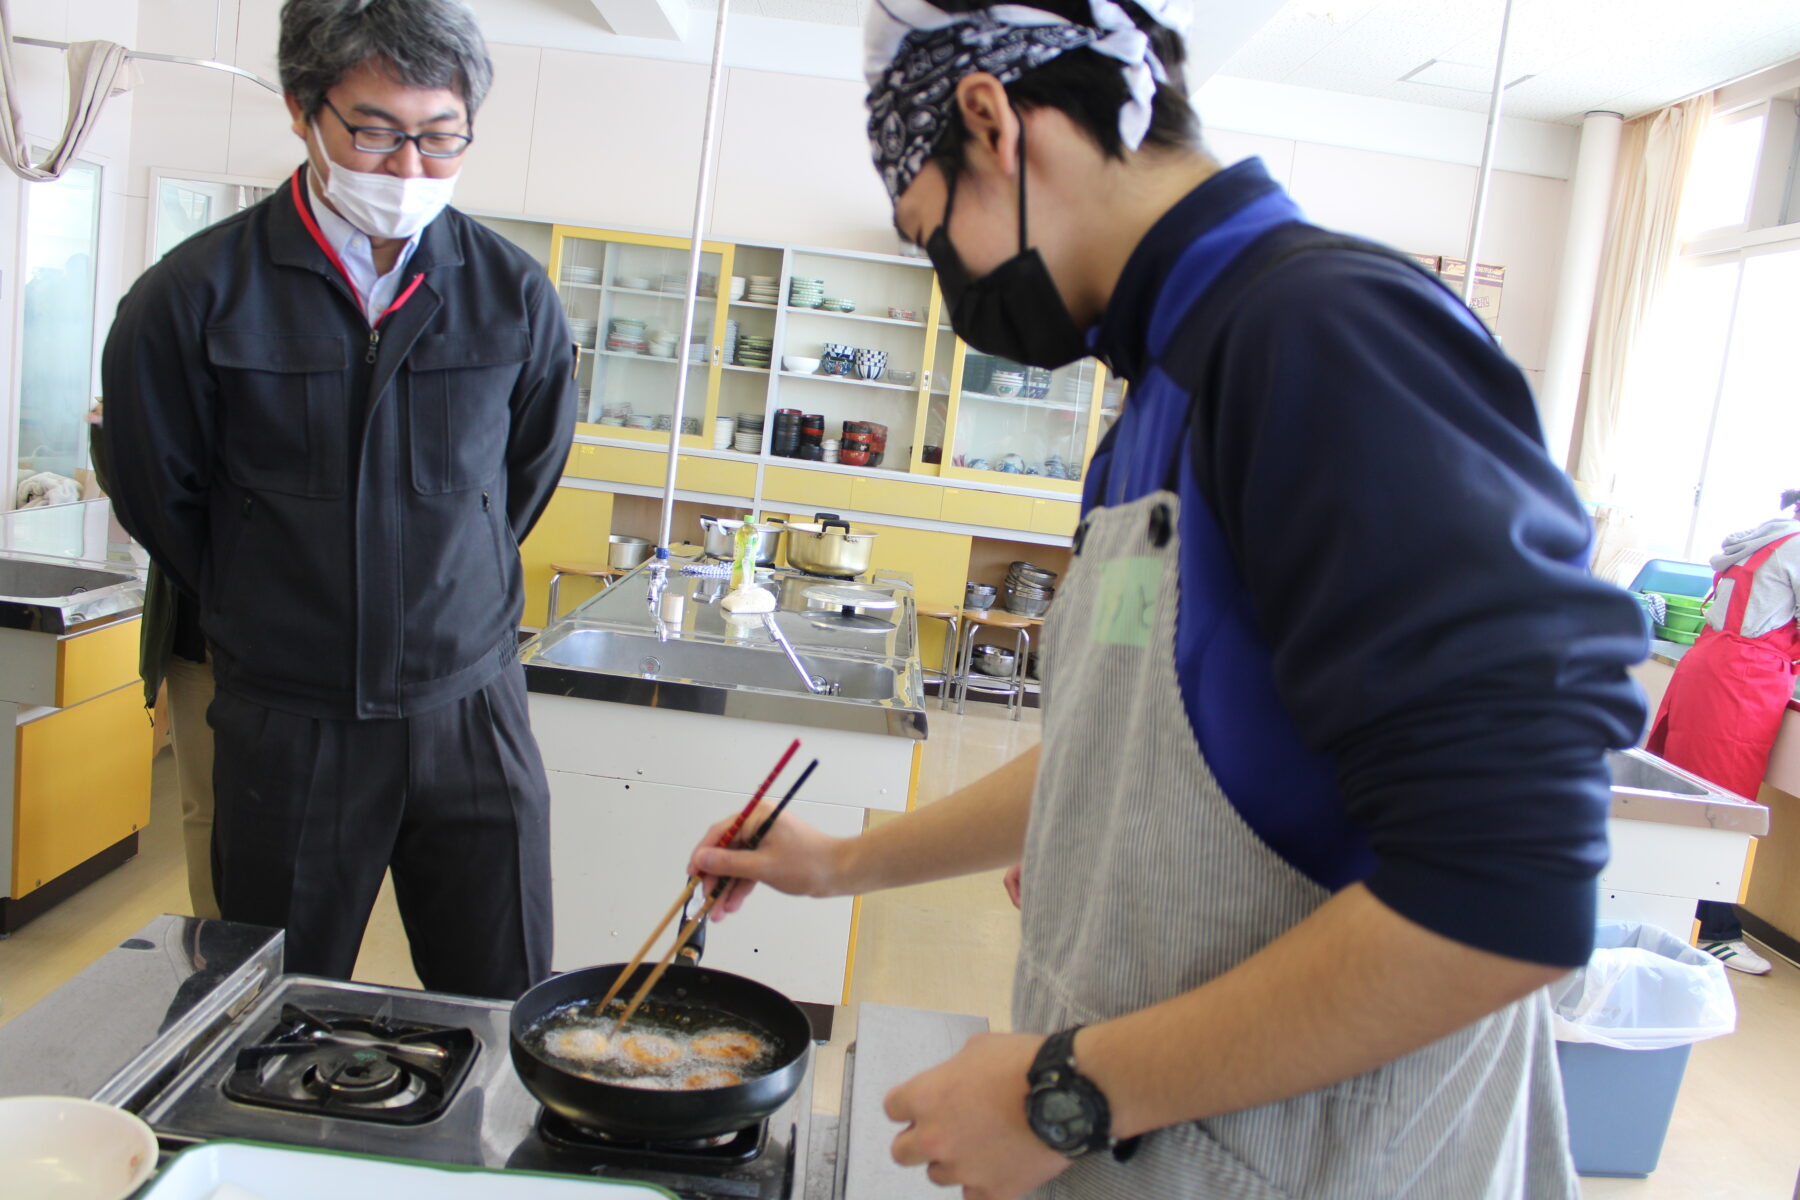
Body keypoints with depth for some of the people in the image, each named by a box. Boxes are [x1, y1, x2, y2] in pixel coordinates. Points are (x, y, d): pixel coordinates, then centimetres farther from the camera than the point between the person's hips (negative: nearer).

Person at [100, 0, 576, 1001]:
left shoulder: (516, 299, -1)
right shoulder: (199, 294, -6)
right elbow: (159, 501, 7)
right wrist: (272, 619, 12)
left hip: (471, 718, 1)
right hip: (286, 728, 0)